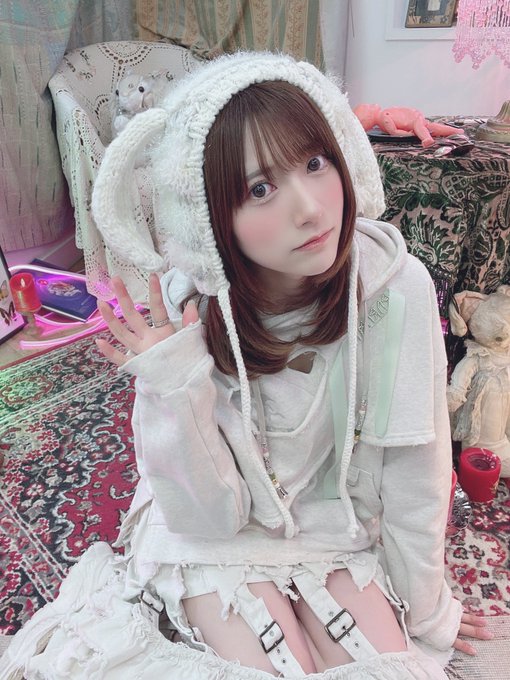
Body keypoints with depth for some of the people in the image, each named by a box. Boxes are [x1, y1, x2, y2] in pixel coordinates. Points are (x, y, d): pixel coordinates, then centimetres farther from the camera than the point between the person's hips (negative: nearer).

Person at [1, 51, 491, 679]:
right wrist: (177, 397, -36)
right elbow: (211, 518, -18)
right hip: (221, 535, -1)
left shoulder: (398, 287, -24)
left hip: (338, 529, 2)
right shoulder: (188, 313, -25)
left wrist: (428, 613, 2)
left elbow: (416, 480, -12)